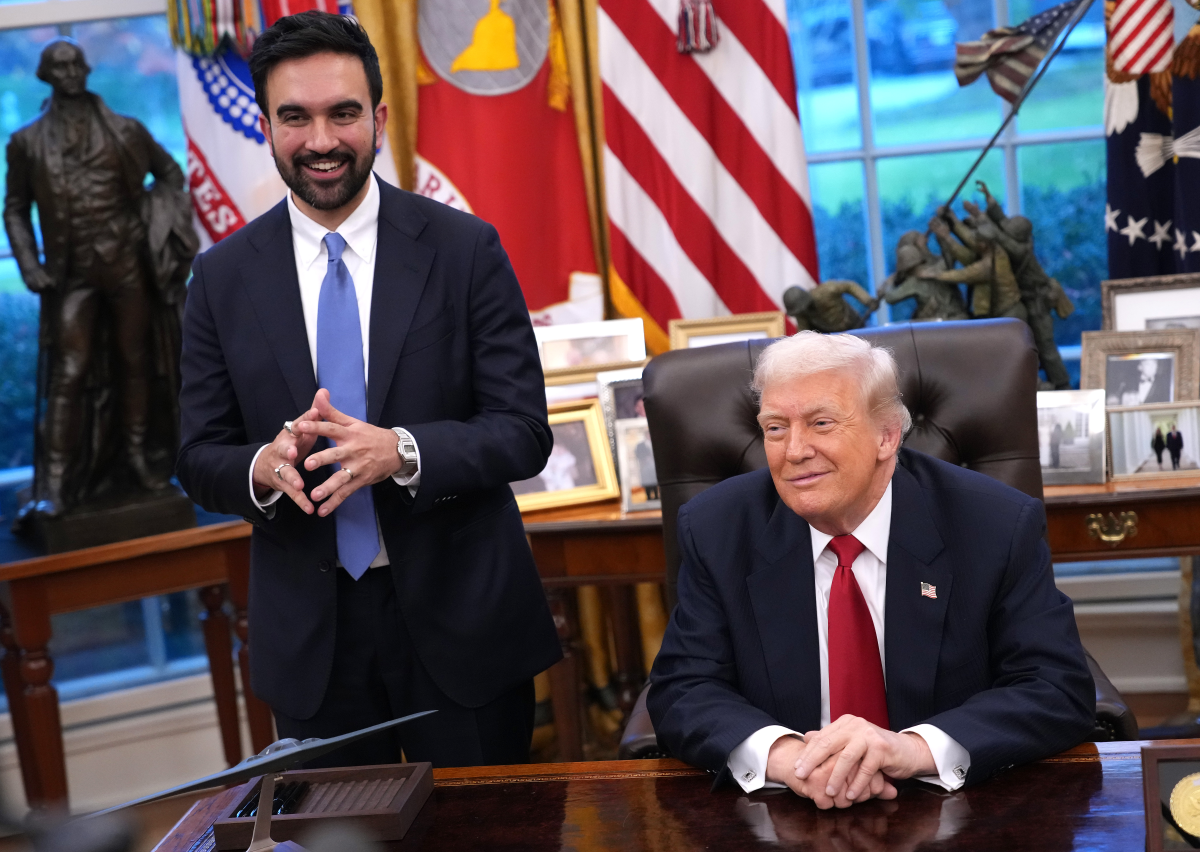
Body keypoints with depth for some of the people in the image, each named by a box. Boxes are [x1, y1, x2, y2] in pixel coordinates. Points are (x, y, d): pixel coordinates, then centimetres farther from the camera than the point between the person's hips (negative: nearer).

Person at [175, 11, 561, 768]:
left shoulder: (466, 250, -6)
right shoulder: (223, 277, 0)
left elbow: (524, 433, -8)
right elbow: (201, 459, 3)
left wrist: (400, 452, -25)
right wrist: (264, 468, -20)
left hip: (459, 615, -1)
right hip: (309, 635, 2)